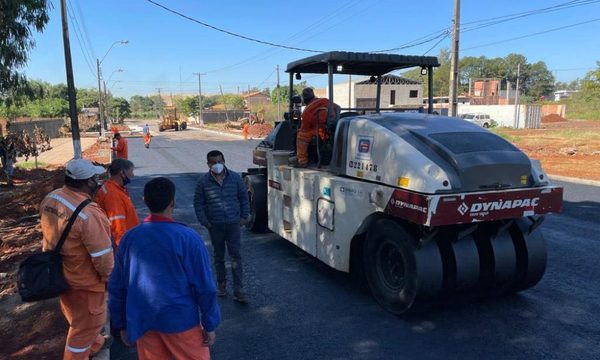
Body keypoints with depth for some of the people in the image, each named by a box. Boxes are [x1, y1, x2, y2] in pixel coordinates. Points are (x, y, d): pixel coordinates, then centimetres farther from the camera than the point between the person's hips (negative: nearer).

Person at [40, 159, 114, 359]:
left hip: (59, 273, 9)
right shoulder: (88, 214, -33)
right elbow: (102, 256, -25)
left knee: (79, 318, 30)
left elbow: (50, 235, 6)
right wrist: (109, 277, -8)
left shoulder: (50, 199, -9)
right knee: (85, 325, 13)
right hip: (84, 280, -9)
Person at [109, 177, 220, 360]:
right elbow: (204, 286, -13)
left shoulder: (129, 238, -2)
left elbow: (116, 287, 5)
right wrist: (209, 325, -3)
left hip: (143, 323, 4)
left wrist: (121, 324, 16)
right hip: (180, 321, -4)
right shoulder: (188, 237, -14)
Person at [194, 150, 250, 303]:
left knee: (236, 256, -3)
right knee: (218, 256, 14)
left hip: (234, 224, 0)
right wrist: (204, 221, -3)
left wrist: (244, 216, 3)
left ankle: (238, 290, 1)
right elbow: (198, 203, 3)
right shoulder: (203, 181, -4)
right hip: (215, 226, 1)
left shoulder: (235, 177, -2)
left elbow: (243, 197, 7)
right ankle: (221, 284, 32)